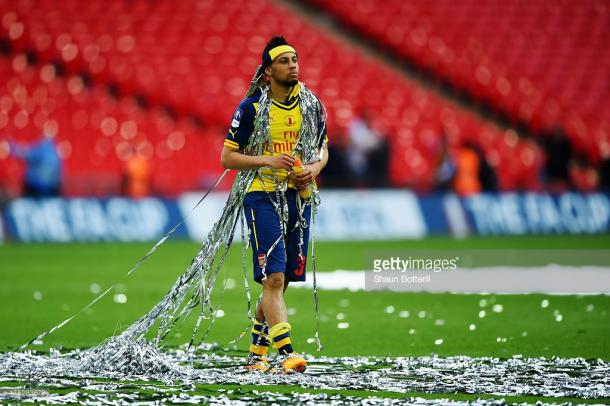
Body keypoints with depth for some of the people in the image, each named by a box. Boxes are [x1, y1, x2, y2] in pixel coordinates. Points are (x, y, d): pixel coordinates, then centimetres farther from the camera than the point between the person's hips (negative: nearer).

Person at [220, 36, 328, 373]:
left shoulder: (312, 104, 7)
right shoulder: (252, 107, -6)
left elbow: (323, 149, 18)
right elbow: (227, 157, -4)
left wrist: (315, 168, -4)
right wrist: (268, 160, -18)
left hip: (299, 196, 5)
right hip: (262, 196, -5)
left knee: (280, 282, 9)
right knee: (273, 278, -15)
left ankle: (257, 352, 22)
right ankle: (286, 352, -22)